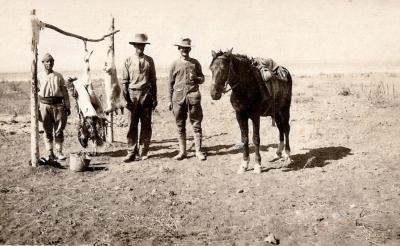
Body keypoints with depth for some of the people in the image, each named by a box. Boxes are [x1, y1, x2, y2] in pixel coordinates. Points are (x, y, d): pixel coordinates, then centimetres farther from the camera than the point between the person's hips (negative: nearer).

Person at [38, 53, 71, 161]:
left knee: (59, 130, 1)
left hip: (58, 105, 1)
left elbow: (65, 92, 9)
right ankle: (50, 153, 12)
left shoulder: (58, 76, 10)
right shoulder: (39, 77, 7)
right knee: (47, 131, 4)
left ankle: (59, 152, 9)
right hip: (45, 106, 0)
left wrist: (67, 106, 3)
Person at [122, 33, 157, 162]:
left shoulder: (149, 60, 9)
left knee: (146, 125, 3)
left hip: (146, 94, 1)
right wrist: (126, 98, -4)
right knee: (132, 126, 0)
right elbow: (124, 81, 4)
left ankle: (144, 152, 12)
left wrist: (154, 98, 5)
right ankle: (131, 152, 6)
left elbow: (153, 80, 10)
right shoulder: (128, 61, 5)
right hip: (133, 94, -1)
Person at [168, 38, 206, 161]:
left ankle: (198, 151, 9)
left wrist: (195, 78, -11)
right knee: (180, 125, 6)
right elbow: (170, 83, 11)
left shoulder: (195, 63, 7)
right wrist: (170, 100, 8)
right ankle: (182, 151, 15)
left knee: (196, 124, 1)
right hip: (178, 97, 1)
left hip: (193, 96, -1)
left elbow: (202, 79, 12)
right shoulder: (175, 64, 8)